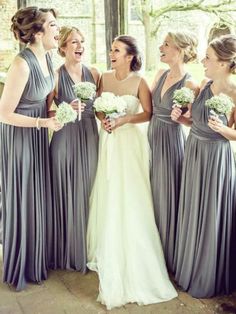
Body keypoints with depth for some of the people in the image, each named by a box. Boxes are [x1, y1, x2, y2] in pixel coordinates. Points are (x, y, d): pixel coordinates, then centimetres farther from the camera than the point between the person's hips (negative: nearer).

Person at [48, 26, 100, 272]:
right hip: (65, 139, -4)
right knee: (66, 194, 3)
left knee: (88, 193, 11)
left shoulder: (94, 74, 7)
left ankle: (88, 249, 28)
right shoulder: (56, 77, -6)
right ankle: (67, 253, 21)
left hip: (90, 139, 4)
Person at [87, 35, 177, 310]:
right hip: (108, 141, 4)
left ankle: (132, 262, 12)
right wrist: (103, 119, -9)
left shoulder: (139, 82, -8)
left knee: (129, 200, -3)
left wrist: (123, 120, -15)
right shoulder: (104, 78, 4)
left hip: (130, 142, -4)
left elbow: (148, 114, -4)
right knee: (107, 198, 7)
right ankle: (107, 254, 24)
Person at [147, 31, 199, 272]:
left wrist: (180, 116, -27)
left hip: (171, 141, -7)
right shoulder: (161, 74, 4)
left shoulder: (190, 85, -16)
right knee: (152, 194, 17)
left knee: (167, 196, 6)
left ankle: (169, 255, 27)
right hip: (152, 137, 7)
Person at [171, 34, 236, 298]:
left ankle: (209, 279, 29)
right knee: (192, 213, 19)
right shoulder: (205, 85, 1)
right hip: (194, 152, 7)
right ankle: (190, 267, 41)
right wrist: (180, 117, -6)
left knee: (210, 217, 7)